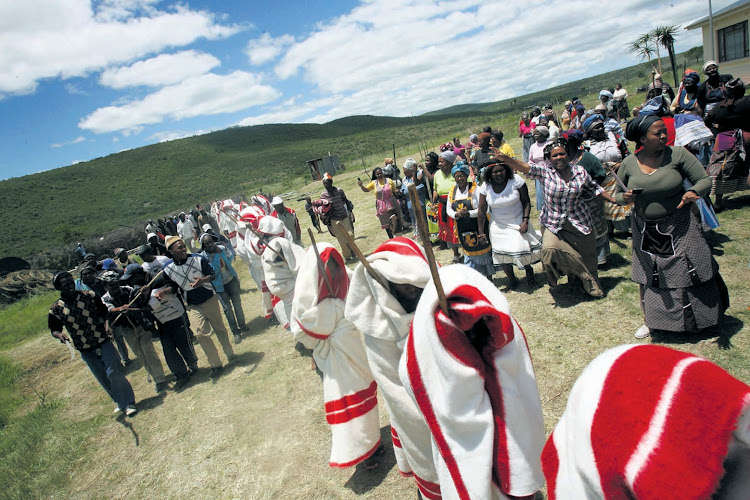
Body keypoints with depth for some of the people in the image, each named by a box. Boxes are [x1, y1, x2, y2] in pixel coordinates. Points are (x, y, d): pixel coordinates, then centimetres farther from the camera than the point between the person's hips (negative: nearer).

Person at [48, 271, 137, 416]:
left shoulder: (89, 296, -3)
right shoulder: (56, 308, -2)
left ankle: (128, 403, -5)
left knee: (114, 373, -11)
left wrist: (106, 324, -8)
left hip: (103, 342, -2)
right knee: (103, 379, 9)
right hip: (85, 350, 2)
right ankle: (120, 402, 25)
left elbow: (103, 311, 8)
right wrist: (60, 335, -14)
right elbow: (54, 328, 8)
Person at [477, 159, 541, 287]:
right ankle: (511, 278, 27)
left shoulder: (516, 180, -14)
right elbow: (482, 211, -4)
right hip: (498, 226, 2)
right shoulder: (486, 187, -9)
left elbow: (526, 201, -8)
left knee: (521, 249, -6)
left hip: (518, 222, -2)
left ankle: (528, 269, 29)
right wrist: (481, 232, -3)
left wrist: (525, 221, -17)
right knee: (501, 253, 2)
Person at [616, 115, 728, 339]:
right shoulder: (629, 163, -4)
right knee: (649, 276, 13)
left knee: (690, 271, 3)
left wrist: (693, 192, -27)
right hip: (646, 232, 2)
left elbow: (705, 180, -6)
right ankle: (651, 320, 33)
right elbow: (618, 194, 6)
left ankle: (697, 319, 28)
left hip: (679, 227, -2)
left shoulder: (677, 154, -9)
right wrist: (624, 197, -17)